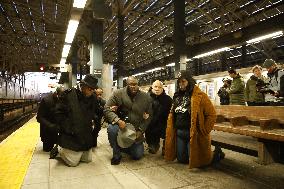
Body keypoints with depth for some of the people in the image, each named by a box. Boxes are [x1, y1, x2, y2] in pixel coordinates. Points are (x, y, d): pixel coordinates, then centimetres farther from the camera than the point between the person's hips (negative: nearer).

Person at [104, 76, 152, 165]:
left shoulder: (146, 97, -6)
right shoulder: (118, 94, -12)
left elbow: (149, 116, 1)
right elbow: (107, 109, -13)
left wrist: (140, 130, -8)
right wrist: (118, 120, -29)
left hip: (136, 130, 2)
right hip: (121, 125, -2)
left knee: (138, 155, 2)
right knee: (112, 128, -35)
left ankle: (123, 147, 36)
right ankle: (116, 154, -7)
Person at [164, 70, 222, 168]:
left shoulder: (200, 96, -13)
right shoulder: (177, 96, 8)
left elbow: (211, 115, -13)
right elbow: (172, 114, 17)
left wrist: (203, 131, -13)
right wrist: (172, 130, 10)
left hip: (193, 134, -7)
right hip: (179, 133, 7)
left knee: (195, 161, 3)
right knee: (181, 159, 15)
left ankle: (217, 155, 27)